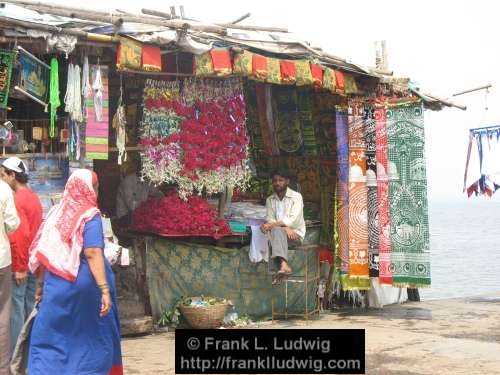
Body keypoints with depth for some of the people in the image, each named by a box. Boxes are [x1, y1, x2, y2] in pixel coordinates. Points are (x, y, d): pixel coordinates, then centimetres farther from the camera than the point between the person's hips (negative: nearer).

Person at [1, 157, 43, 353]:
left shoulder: (17, 199, -16)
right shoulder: (33, 197, 10)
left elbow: (20, 235, -22)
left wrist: (19, 267, -19)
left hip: (19, 264, -9)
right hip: (32, 261, 9)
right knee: (31, 306, 13)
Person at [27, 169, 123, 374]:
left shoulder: (56, 212, 5)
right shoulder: (89, 215, -10)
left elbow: (42, 253, 8)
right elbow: (92, 254, -20)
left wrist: (41, 283, 18)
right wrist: (105, 289, -23)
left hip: (57, 284, 4)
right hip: (85, 284, -4)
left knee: (49, 337, 8)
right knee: (94, 335, 13)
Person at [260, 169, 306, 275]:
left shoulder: (296, 197, -3)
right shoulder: (270, 200, 12)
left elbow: (292, 220, -15)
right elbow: (270, 219, 0)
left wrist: (272, 225, -26)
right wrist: (285, 227, -20)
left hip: (296, 233, -3)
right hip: (278, 234, 3)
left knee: (275, 229, -33)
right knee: (276, 230, -32)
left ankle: (283, 265, -48)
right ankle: (284, 264, -50)